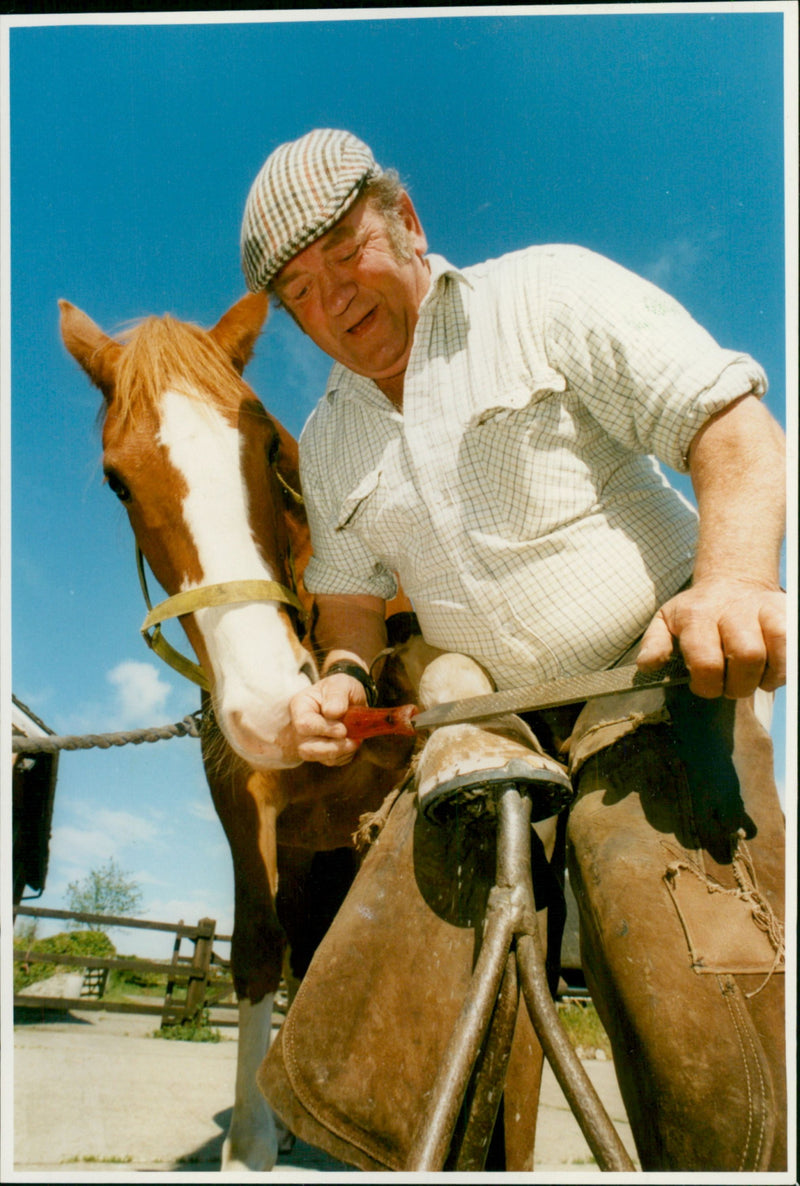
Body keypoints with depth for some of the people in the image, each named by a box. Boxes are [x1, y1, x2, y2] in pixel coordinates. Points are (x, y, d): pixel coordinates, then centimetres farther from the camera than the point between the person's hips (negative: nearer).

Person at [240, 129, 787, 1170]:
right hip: (495, 726, 6)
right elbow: (351, 590, 17)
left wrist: (734, 580, -31)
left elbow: (736, 431, -12)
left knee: (686, 965, -26)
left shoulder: (549, 293, -3)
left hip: (661, 669, -5)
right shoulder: (327, 443, 13)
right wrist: (345, 675, -7)